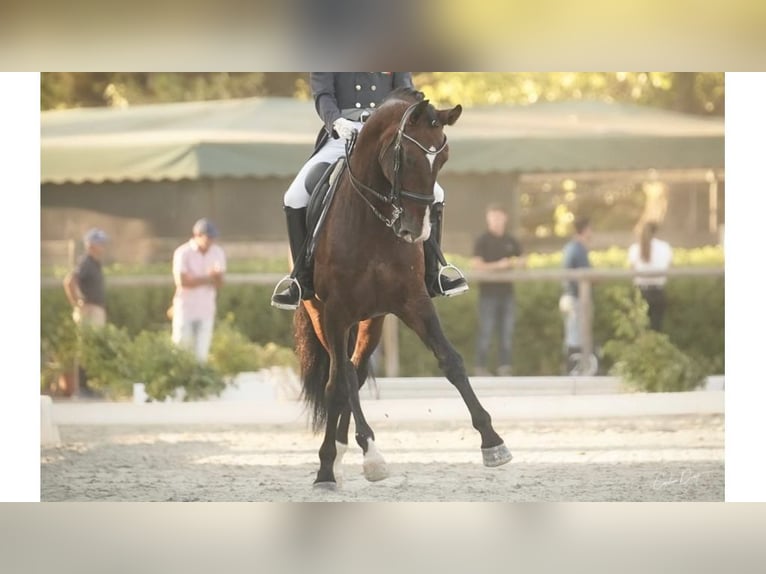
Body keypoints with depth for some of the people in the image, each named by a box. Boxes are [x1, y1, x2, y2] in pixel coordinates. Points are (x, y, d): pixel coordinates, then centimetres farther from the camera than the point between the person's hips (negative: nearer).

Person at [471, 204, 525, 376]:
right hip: (488, 292, -5)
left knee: (507, 332, 5)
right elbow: (476, 264, -9)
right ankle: (481, 368, 0)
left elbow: (522, 262, 18)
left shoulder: (511, 241, 12)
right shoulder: (483, 241, -2)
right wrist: (496, 265, -19)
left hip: (506, 291, 5)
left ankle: (504, 367, 9)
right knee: (486, 332, -5)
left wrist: (516, 263, -5)